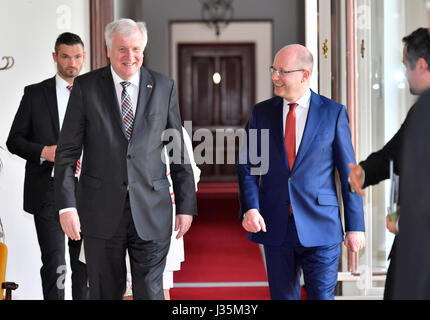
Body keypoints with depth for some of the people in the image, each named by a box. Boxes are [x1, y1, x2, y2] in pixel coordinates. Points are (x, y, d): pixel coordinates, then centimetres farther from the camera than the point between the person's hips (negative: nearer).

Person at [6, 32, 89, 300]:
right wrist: (43, 152, -14)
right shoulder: (35, 94, 4)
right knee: (54, 263, -11)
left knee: (85, 263, 10)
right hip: (48, 190, -2)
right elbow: (14, 140, 3)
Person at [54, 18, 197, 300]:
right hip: (102, 210, 0)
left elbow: (179, 150, 7)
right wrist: (67, 204, -9)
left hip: (152, 211, 0)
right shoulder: (86, 87, 1)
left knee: (150, 291, 2)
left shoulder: (164, 87, 4)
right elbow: (67, 151, -1)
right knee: (105, 291, 10)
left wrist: (186, 204, 4)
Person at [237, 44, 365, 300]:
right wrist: (250, 207, -12)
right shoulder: (261, 113, 7)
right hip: (275, 228, 3)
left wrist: (355, 226, -1)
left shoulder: (334, 113, -1)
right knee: (283, 296, 11)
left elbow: (349, 173, 1)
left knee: (322, 295, -2)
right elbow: (247, 166, 6)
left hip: (320, 229, -3)